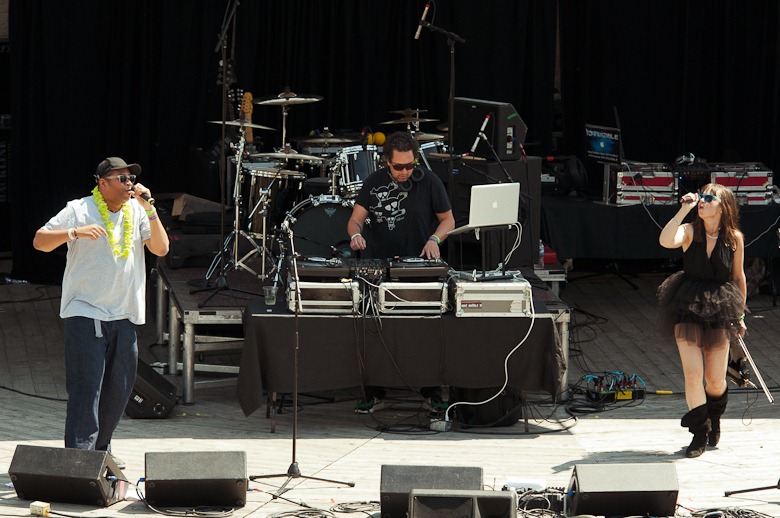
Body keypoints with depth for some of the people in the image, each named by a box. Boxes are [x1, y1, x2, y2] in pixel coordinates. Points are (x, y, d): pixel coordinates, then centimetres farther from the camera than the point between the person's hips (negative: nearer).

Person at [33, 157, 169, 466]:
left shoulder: (136, 211, 10)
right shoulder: (79, 210, -4)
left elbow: (160, 248, 1)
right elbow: (40, 241, -9)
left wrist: (149, 209, -9)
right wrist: (76, 232, -25)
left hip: (124, 314, 6)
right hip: (85, 312, -6)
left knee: (120, 386, 12)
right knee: (86, 388, -11)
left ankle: (100, 450, 27)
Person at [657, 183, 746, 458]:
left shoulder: (734, 238, -2)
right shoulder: (690, 231, -6)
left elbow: (739, 277, 10)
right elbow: (665, 241, -28)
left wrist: (740, 315, 15)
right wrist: (684, 209, -27)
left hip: (719, 311, 1)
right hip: (688, 308, -1)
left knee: (716, 380, 5)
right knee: (692, 373, -9)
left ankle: (714, 417, 37)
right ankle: (700, 433, 5)